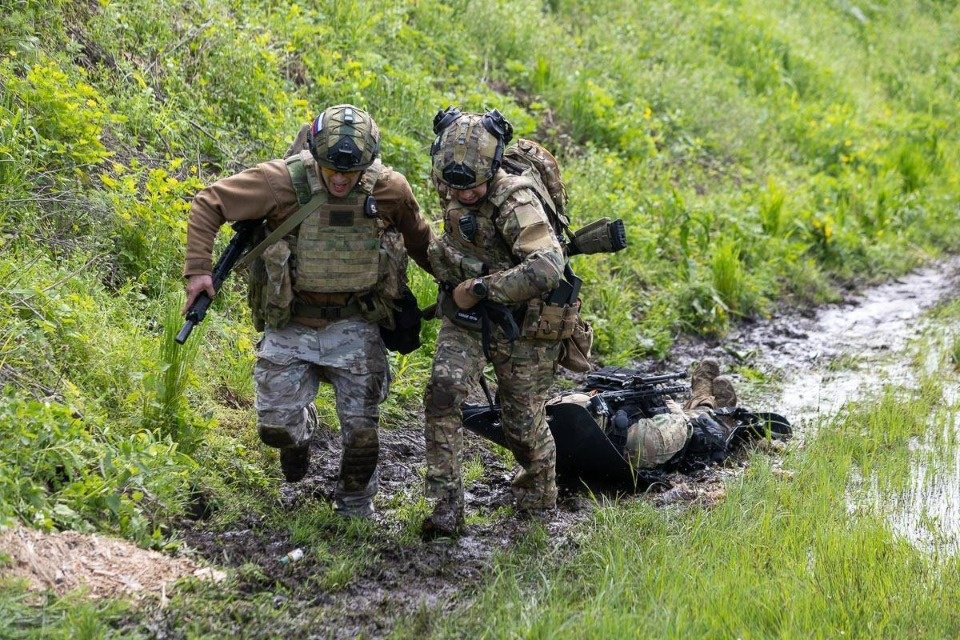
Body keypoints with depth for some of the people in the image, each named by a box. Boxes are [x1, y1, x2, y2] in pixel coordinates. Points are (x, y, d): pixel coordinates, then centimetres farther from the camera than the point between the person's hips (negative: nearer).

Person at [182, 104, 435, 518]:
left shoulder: (389, 189, -11)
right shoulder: (284, 181, -19)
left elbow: (419, 240, 10)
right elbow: (209, 203, -10)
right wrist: (198, 270, -17)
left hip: (352, 326, 1)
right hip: (289, 326, 0)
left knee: (361, 429, -1)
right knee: (275, 425, 3)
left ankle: (355, 507, 26)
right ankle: (301, 430, 41)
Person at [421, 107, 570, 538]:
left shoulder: (516, 202, -30)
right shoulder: (448, 188, -8)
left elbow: (547, 269, -45)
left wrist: (481, 288, -35)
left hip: (519, 324, -5)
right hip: (464, 313, 5)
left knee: (523, 421, 7)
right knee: (443, 390, -17)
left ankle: (538, 498, 37)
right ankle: (445, 506, -11)